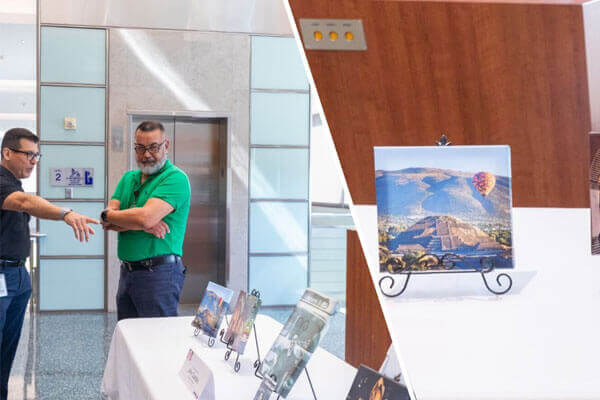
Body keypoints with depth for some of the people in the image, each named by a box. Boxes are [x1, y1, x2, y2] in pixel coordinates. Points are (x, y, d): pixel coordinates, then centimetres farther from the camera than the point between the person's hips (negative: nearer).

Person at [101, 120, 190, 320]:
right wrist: (142, 225, -15)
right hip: (127, 272, 7)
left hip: (159, 274, -7)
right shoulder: (128, 178, 15)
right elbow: (108, 223, 4)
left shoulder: (176, 179, -10)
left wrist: (107, 215, -4)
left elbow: (145, 218, -21)